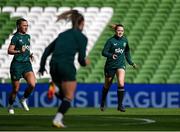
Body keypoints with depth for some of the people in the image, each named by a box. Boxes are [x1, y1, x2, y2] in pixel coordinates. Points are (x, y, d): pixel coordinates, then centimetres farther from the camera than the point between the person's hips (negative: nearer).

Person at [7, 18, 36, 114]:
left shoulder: (27, 36, 14)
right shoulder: (16, 37, -7)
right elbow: (9, 51, -13)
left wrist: (30, 54, 13)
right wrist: (19, 51, -28)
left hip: (27, 64, 5)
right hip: (17, 64, -5)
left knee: (32, 84, -16)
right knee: (15, 89, 1)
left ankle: (24, 100, 10)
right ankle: (10, 106, 23)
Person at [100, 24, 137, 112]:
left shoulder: (125, 40, 4)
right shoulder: (111, 40, -10)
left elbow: (127, 52, 18)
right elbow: (104, 52, -13)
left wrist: (131, 63, 16)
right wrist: (111, 55, -31)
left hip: (121, 65, 2)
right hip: (110, 65, -2)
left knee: (121, 84, -19)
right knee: (107, 85, 12)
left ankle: (120, 105, -12)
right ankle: (102, 104, 35)